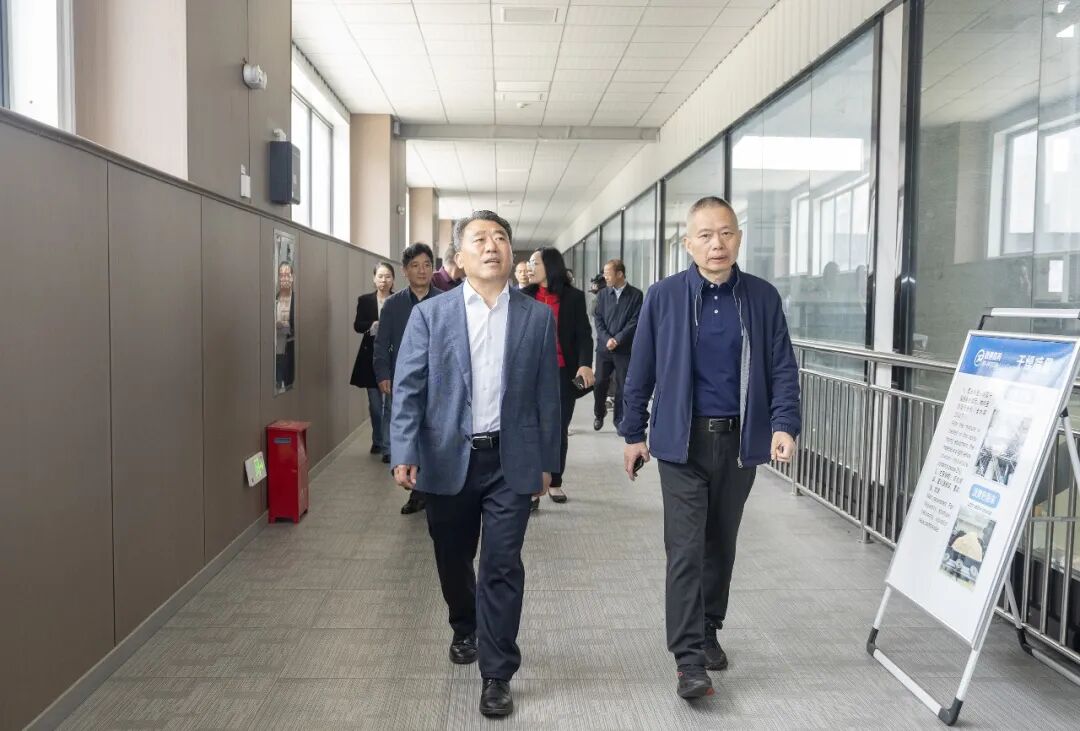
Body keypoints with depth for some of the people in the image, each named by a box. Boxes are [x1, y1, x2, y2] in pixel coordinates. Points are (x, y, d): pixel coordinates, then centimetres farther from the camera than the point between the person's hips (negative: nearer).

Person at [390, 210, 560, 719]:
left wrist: (546, 461, 5)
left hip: (511, 461, -1)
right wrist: (404, 454, -14)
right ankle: (465, 629, 46)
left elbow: (546, 393, 4)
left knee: (502, 567, 0)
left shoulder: (538, 317, 2)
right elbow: (408, 389, -4)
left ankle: (497, 674, 14)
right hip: (448, 459, 1)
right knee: (454, 559, 17)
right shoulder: (430, 314, -1)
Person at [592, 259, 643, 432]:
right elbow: (598, 319, 3)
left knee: (622, 385, 1)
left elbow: (635, 321, -7)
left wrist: (618, 339, -13)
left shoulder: (636, 295, -2)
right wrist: (607, 339, -11)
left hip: (625, 348, -2)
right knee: (600, 383, 3)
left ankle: (619, 419, 14)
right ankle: (599, 414, 26)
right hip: (604, 346, 2)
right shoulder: (602, 294, 7)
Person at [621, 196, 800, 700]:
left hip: (739, 441, 3)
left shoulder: (763, 297, 0)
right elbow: (641, 370, 1)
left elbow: (783, 369, 1)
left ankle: (708, 631, 34)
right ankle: (689, 658, 3)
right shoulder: (664, 296, -4)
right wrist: (633, 433, 2)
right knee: (686, 549, -3)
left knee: (721, 544, 16)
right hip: (682, 442, -2)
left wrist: (784, 424, -13)